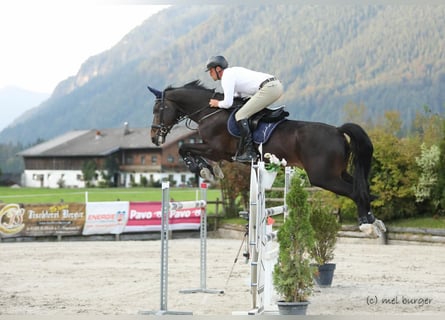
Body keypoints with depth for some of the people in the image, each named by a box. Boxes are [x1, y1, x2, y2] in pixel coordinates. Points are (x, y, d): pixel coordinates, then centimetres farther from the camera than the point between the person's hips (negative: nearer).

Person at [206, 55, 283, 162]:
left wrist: (218, 103, 10)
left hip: (268, 88, -10)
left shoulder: (226, 77, -4)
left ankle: (250, 153, -14)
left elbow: (228, 103, -10)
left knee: (240, 115, -8)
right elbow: (240, 94, 37)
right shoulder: (233, 71, 26)